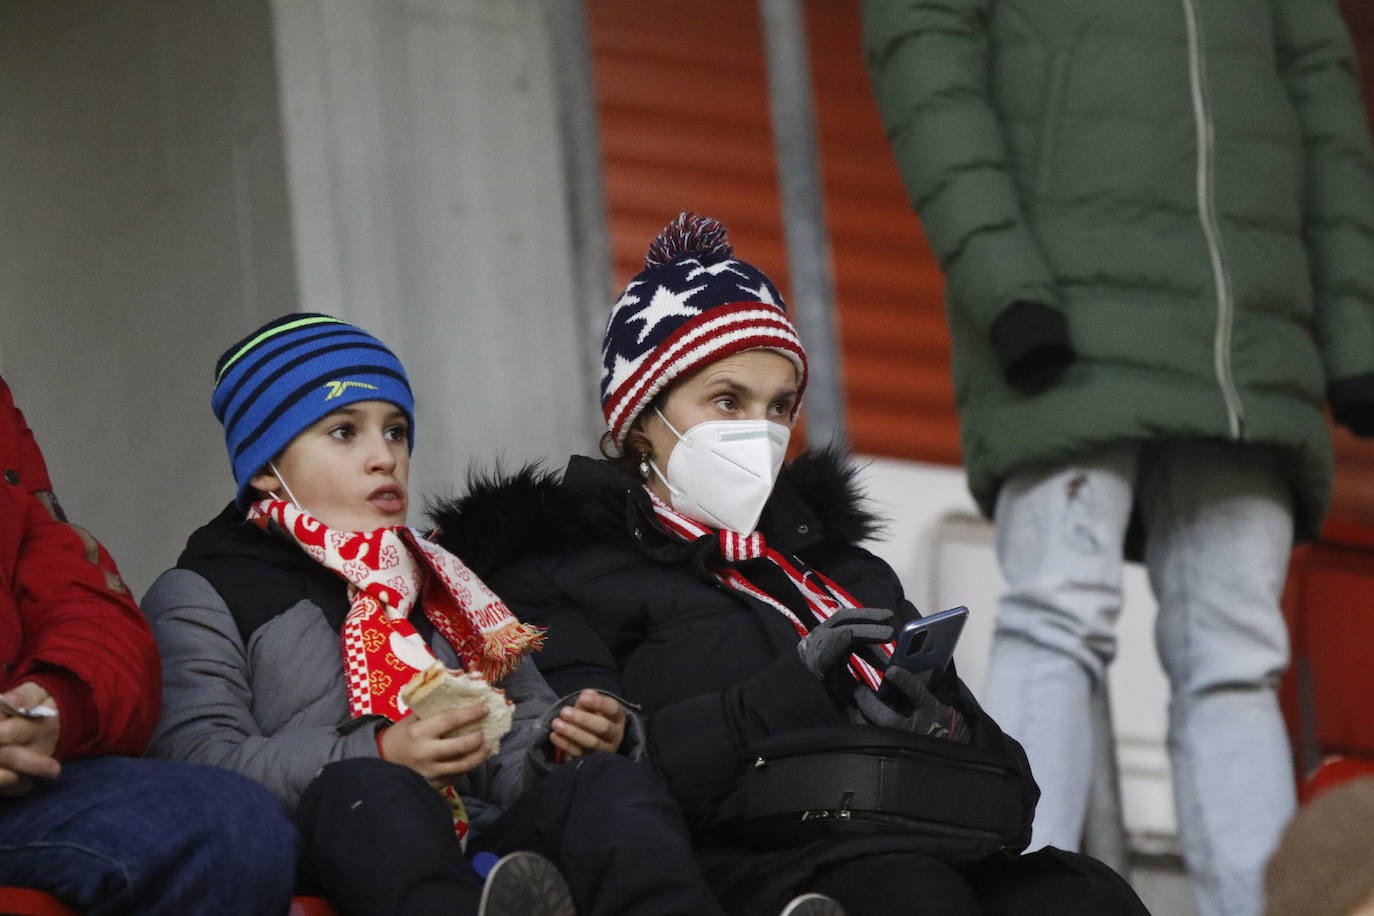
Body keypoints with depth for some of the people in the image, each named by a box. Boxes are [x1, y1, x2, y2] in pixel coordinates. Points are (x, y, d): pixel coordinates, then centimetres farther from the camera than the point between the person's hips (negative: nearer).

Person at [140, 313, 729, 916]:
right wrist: (379, 756, -19)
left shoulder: (441, 585, 35)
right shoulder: (198, 598, 15)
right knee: (372, 792, -38)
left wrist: (562, 737, 1)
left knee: (609, 782, -26)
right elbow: (196, 764, -5)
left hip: (484, 847, 5)